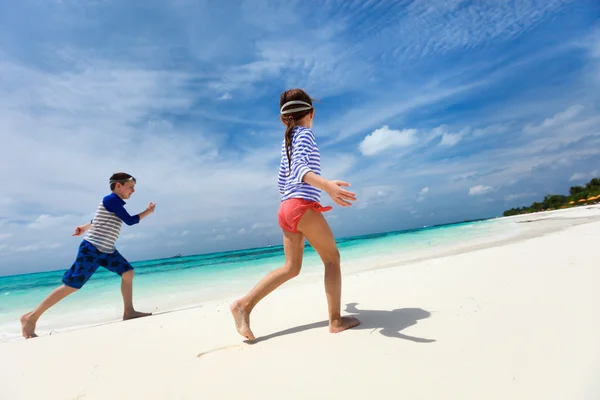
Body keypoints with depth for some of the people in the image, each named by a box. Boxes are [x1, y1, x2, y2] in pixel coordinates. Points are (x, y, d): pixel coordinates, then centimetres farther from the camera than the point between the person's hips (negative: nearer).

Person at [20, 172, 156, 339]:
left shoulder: (115, 202, 12)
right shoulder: (111, 199, -16)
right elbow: (130, 221, -19)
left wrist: (83, 228, 35)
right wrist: (148, 211, -9)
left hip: (106, 250, 10)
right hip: (92, 249, -9)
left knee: (128, 272, 2)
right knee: (72, 285, -5)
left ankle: (129, 311, 5)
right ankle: (31, 317, 10)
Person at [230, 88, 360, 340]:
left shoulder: (287, 141, 21)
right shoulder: (305, 134, -2)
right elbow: (300, 167, -23)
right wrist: (326, 185, -39)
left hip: (286, 208, 8)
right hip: (303, 206, -8)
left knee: (291, 267, 12)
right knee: (332, 258, 4)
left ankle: (244, 304, 8)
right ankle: (336, 320, 7)